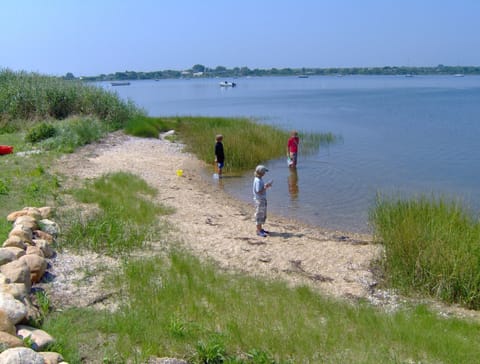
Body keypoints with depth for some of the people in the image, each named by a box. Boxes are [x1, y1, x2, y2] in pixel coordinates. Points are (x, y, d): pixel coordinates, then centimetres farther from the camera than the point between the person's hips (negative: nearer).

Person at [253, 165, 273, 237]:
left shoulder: (259, 179, 9)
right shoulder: (258, 181, -21)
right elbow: (259, 192, -25)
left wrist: (266, 185, 4)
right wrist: (266, 187, -22)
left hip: (262, 199, 10)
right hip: (259, 200, -10)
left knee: (263, 215, 18)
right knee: (259, 215, -2)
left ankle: (260, 229, 28)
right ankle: (259, 231, 4)